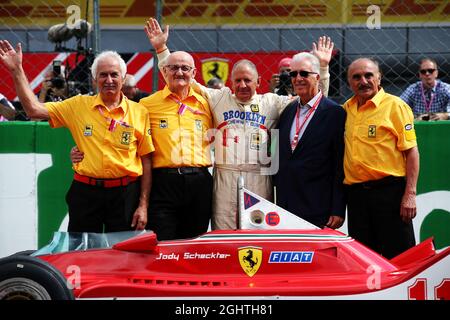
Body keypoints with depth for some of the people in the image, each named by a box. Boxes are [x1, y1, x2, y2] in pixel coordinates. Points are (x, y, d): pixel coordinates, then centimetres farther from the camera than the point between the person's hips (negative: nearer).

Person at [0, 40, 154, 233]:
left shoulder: (139, 112, 1)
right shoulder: (78, 105, 4)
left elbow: (146, 160, 2)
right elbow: (34, 110, 1)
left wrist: (143, 205, -2)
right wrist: (17, 70, -3)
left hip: (125, 194, -1)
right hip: (85, 193, 1)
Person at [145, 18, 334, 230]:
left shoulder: (270, 102, 13)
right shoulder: (219, 99, 13)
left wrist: (322, 67, 3)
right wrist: (161, 48, 7)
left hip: (259, 179, 0)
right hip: (224, 178, 0)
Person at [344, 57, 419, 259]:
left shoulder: (395, 106, -5)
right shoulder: (347, 108, 11)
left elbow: (411, 151, -9)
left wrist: (410, 194, -15)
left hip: (389, 189, -6)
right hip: (356, 193, 6)